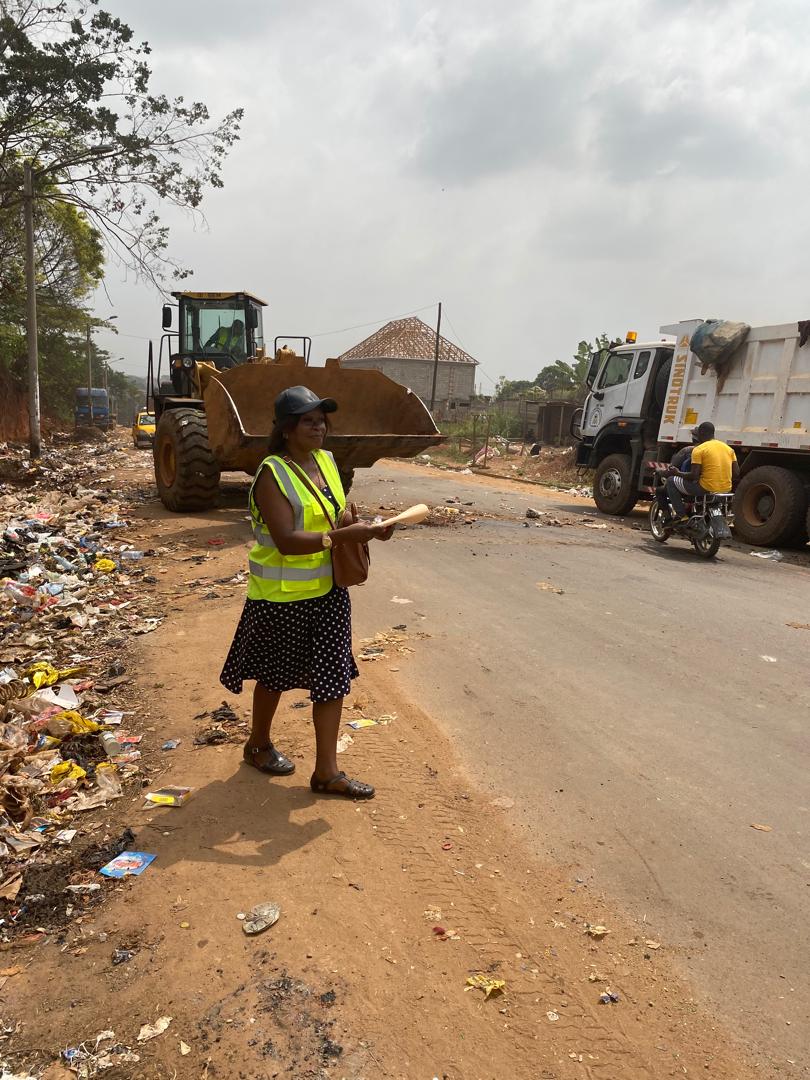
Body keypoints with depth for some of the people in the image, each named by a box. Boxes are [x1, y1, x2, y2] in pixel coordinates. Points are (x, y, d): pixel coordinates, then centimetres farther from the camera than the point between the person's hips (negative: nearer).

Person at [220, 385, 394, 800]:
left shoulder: (327, 461, 4)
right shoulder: (272, 474, -18)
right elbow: (286, 541, -26)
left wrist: (363, 527, -2)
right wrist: (343, 535, -32)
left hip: (329, 591, 6)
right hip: (283, 596, -6)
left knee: (333, 678, 6)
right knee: (275, 675, 14)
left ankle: (327, 772, 18)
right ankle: (258, 744, 41)